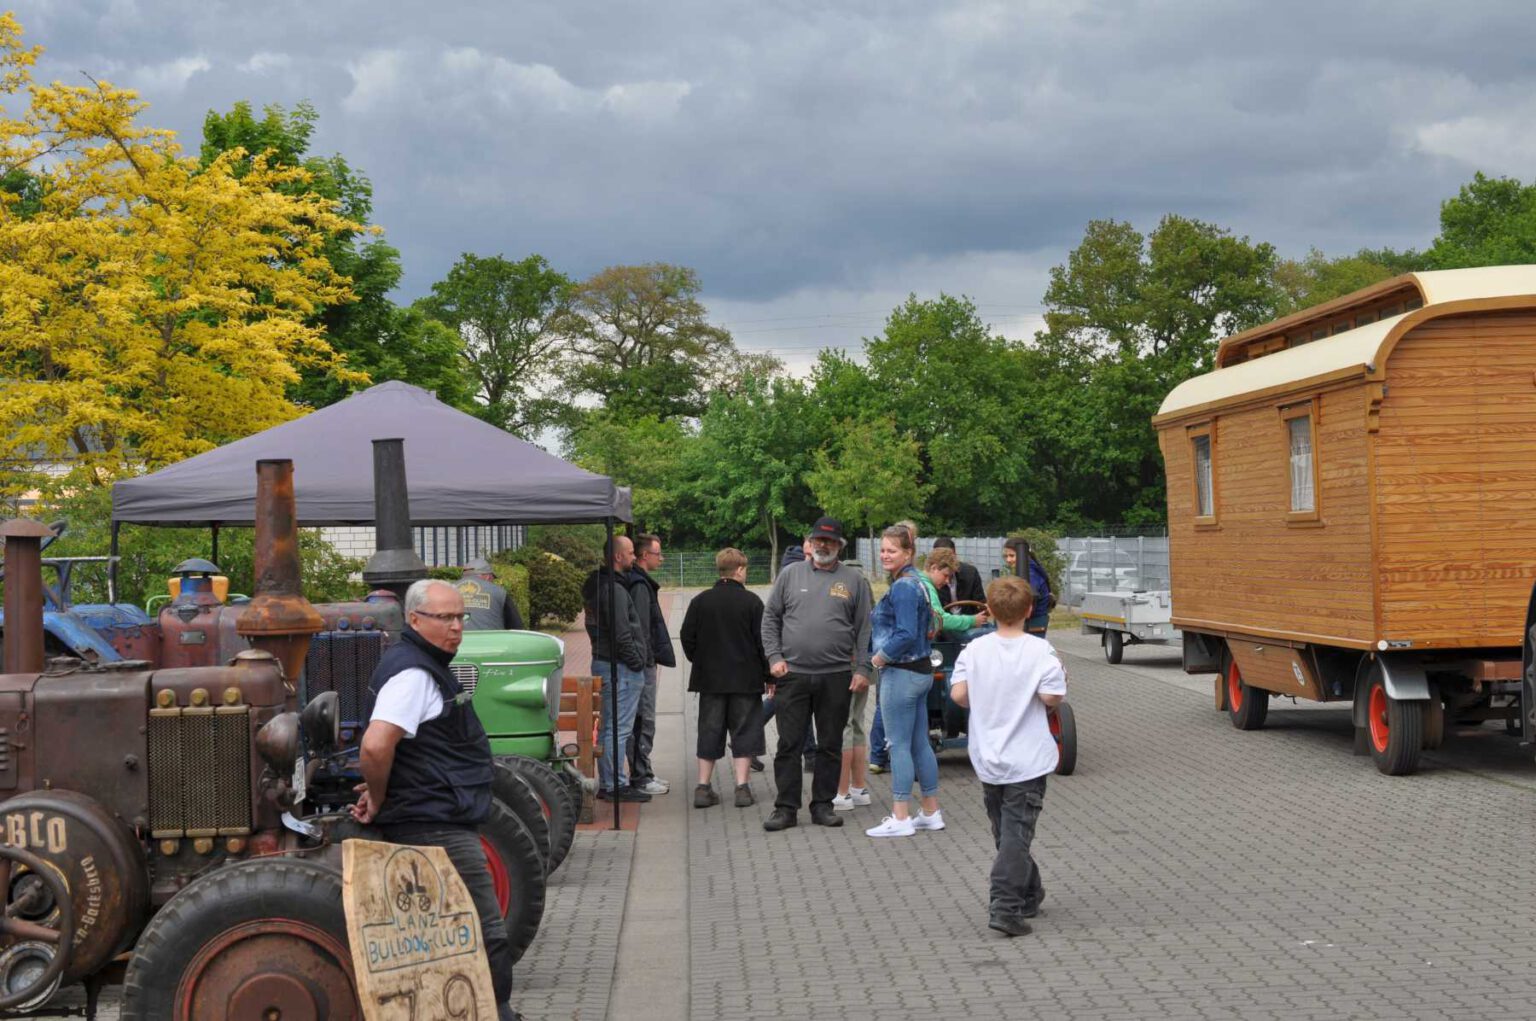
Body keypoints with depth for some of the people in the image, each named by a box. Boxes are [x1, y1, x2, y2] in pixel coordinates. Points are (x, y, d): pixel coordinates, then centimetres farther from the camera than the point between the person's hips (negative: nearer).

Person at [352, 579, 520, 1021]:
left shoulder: (427, 666, 17)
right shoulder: (412, 673, -17)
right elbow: (375, 745, -30)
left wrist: (380, 793, 18)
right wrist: (379, 800, -15)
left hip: (438, 824, 11)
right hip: (437, 827, -11)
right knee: (486, 935, -7)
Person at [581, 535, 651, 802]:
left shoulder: (596, 584, 15)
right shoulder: (614, 589, -18)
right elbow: (621, 632, -22)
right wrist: (636, 661, -11)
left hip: (602, 661, 11)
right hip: (620, 667, -10)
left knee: (608, 726, 14)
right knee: (619, 728, -6)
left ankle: (607, 784, 21)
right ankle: (614, 785, -3)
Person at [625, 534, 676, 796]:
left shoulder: (641, 582, 16)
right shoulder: (639, 585, -15)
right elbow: (641, 627, -21)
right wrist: (647, 659, -19)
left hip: (642, 661, 10)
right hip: (642, 663, -10)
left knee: (642, 720, 15)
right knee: (644, 721, -5)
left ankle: (642, 773, 21)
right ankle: (640, 777, -1)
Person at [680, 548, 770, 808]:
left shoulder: (700, 601, 1)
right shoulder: (751, 601, -7)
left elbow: (687, 637, 4)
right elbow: (763, 641, -7)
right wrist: (768, 675, 2)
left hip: (710, 679, 3)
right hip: (746, 679, -3)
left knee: (709, 731, 9)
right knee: (744, 731, 4)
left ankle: (703, 787, 7)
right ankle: (742, 787, 0)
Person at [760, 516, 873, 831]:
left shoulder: (854, 579, 6)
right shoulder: (790, 575, 7)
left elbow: (864, 628, 5)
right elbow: (770, 618, 9)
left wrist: (862, 669, -3)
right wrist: (774, 657, -1)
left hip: (836, 676, 0)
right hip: (793, 674, 0)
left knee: (830, 745, 7)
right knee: (788, 743, 1)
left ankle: (823, 805, 17)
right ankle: (786, 808, 7)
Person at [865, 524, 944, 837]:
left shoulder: (902, 588, -17)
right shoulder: (914, 583, 14)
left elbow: (906, 635, -26)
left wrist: (880, 657, -13)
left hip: (902, 674, -10)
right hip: (920, 671, 10)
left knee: (899, 745, -4)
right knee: (920, 744, 13)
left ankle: (900, 818, 0)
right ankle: (932, 812, 19)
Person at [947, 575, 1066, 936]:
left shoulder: (975, 650, -4)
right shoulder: (1039, 650, -13)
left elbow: (958, 694, -7)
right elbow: (1052, 697, -18)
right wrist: (1061, 682, 4)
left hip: (987, 760, 4)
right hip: (1027, 759, -4)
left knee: (1004, 831, 18)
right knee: (1017, 833, -3)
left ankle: (1029, 894, 31)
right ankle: (1005, 906, -14)